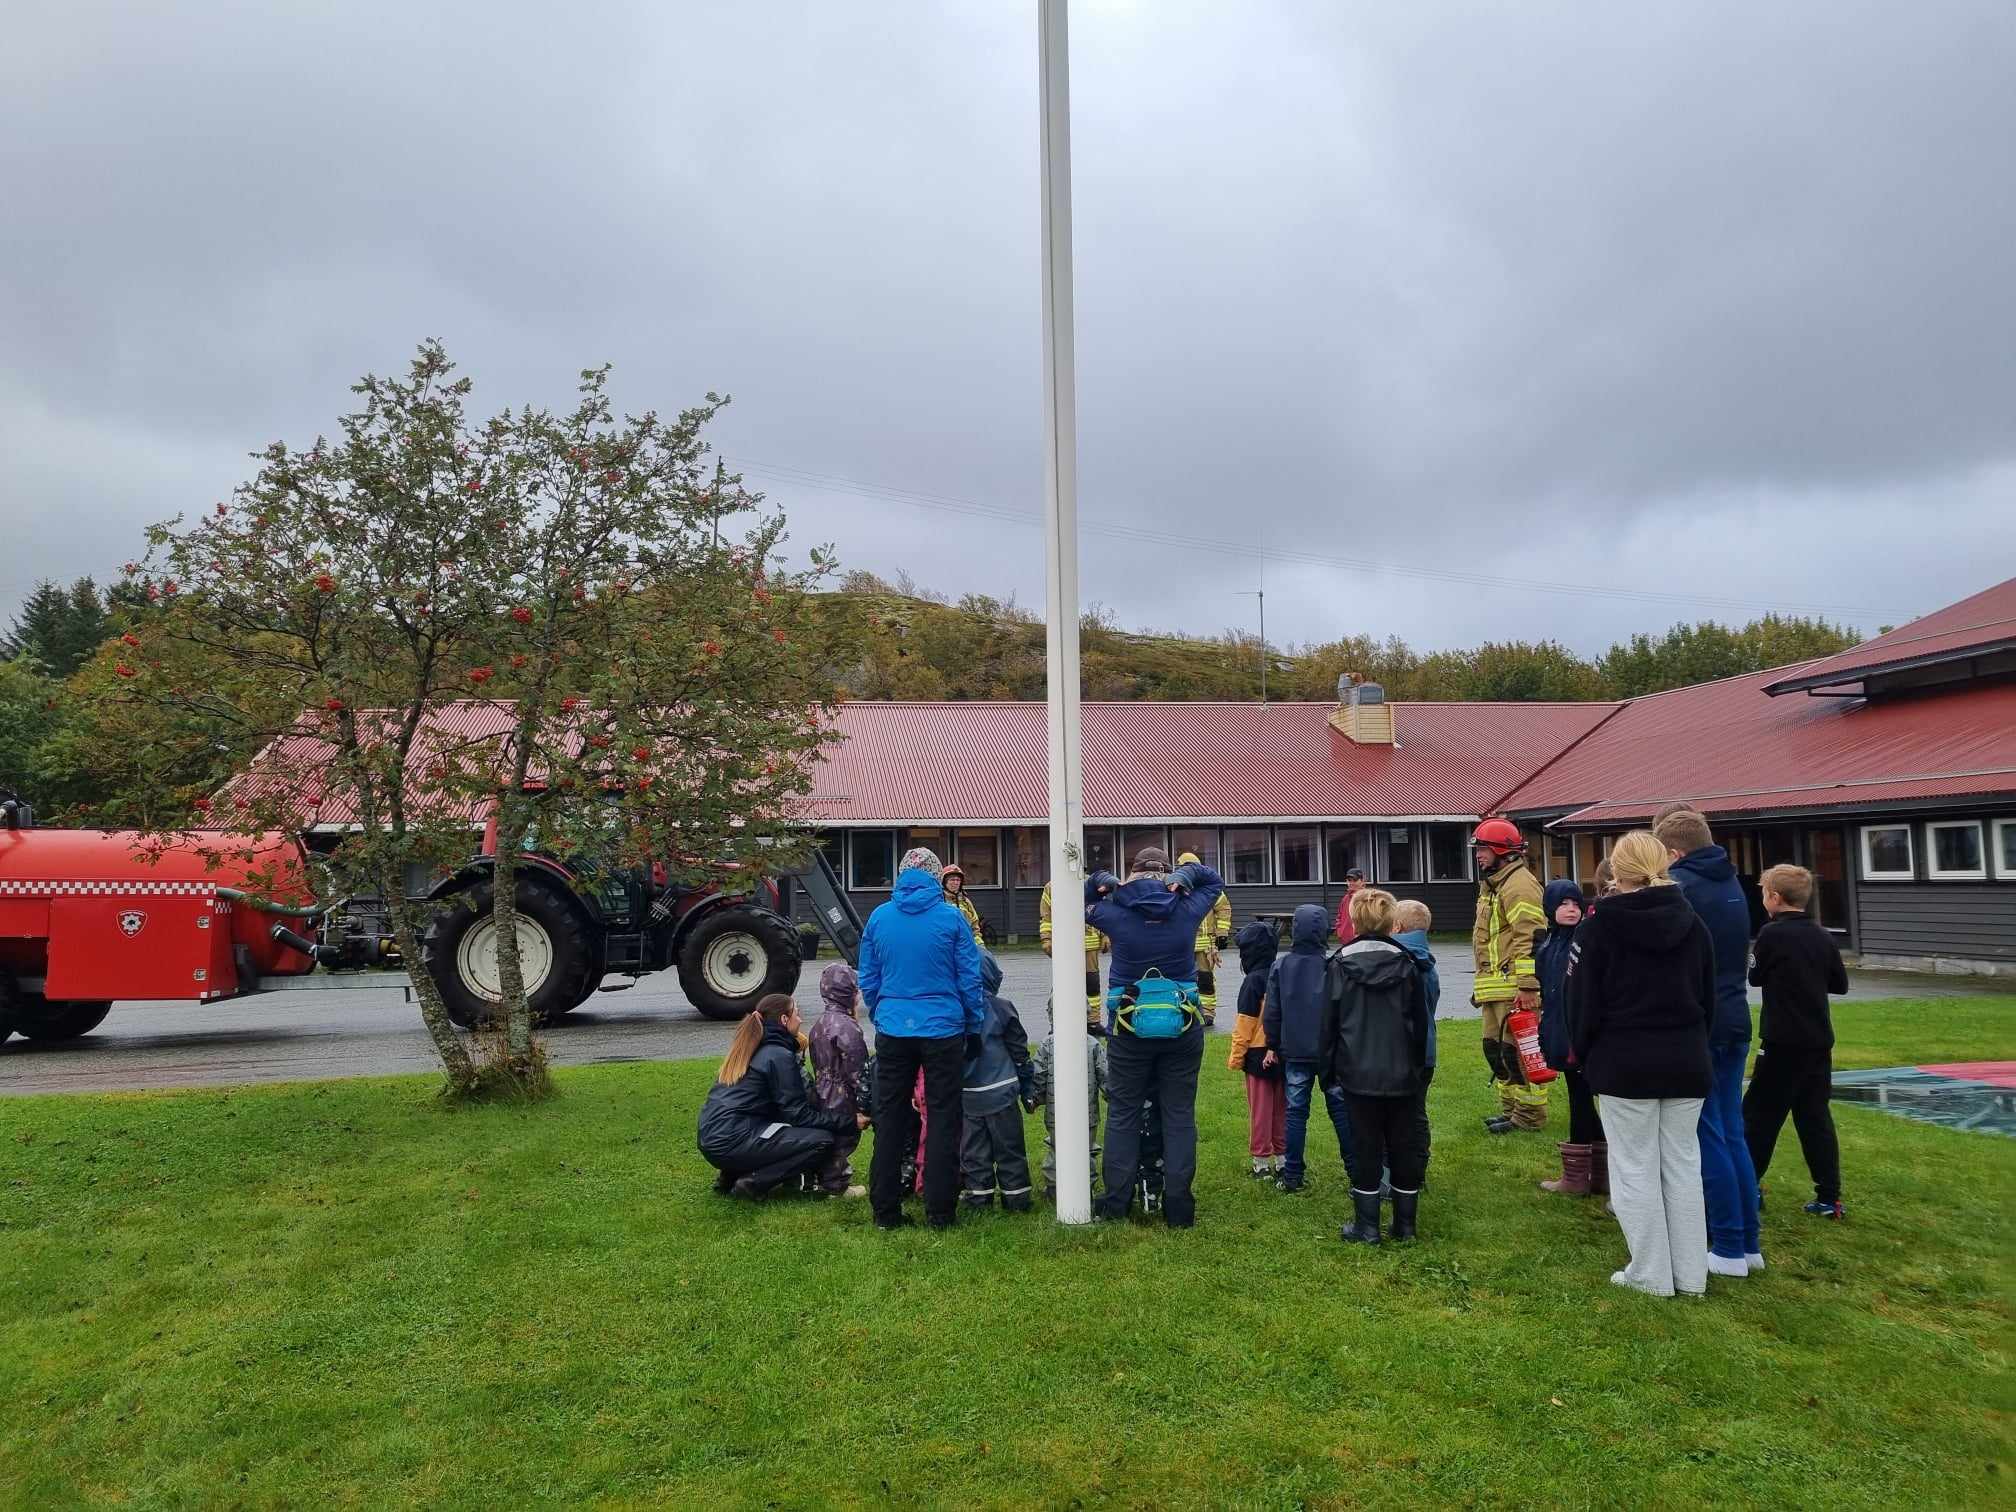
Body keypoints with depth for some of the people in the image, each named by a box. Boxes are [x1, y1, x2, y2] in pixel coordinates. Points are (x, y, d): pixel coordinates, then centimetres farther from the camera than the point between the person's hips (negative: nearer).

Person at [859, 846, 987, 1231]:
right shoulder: (951, 917, -6)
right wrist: (974, 1023, 10)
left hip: (893, 1030, 2)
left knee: (889, 1120, 12)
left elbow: (868, 980, 9)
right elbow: (970, 978, -2)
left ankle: (885, 1210, 16)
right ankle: (940, 1211, 10)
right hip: (943, 1028, -2)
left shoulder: (879, 917, 1)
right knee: (943, 1120, 7)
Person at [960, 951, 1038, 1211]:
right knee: (1009, 1146, 7)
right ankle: (1016, 1196, 11)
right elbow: (1019, 1051, 0)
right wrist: (1029, 1088, 8)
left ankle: (978, 1194, 13)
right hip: (1000, 1092, -1)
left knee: (973, 1147, 11)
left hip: (966, 1096, 2)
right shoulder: (1000, 1007, -7)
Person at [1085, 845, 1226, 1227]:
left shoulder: (1116, 912, -7)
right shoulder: (1186, 909, -4)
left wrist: (1102, 881, -2)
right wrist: (1185, 875, -2)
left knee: (1122, 1112, 12)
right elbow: (1213, 880, 16)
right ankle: (1178, 1206, 10)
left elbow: (1079, 903, 13)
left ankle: (1116, 1200, 16)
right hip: (1183, 1029, 1)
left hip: (1129, 1028, -1)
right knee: (1180, 1115, 8)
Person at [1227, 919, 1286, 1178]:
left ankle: (1261, 1161, 10)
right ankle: (1282, 1157, 19)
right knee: (1282, 1107, 14)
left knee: (1260, 1110, 4)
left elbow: (1245, 1024, -14)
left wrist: (1235, 1057, -6)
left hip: (1258, 1056, -5)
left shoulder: (1253, 981, -15)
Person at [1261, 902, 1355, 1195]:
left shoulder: (1281, 966, -2)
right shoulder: (1332, 965, -9)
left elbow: (1272, 1012, 2)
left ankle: (1293, 1175, 8)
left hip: (1294, 1052, 1)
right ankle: (1355, 1169, 14)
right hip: (1330, 1050, -1)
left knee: (1296, 1111, 7)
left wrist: (1273, 1046, 13)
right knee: (1341, 1108, 9)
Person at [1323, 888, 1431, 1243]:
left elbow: (1329, 1022, -3)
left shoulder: (1341, 964, -6)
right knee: (1405, 1145, 11)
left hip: (1359, 1072, -1)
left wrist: (1328, 1071, 5)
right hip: (1402, 1073, 2)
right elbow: (1421, 1022, 4)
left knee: (1366, 1147, 6)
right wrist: (1418, 1067, 14)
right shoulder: (1407, 963, -1)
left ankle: (1367, 1226, 9)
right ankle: (1405, 1224, 18)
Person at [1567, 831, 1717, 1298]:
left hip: (1625, 1064, -4)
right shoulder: (1691, 924, 4)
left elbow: (1583, 1000, -6)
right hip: (1686, 1063, 5)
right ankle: (1690, 1274, 18)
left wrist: (1582, 1054, 7)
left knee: (1636, 1168, 4)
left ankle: (1652, 1273, 10)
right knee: (1683, 1164, 12)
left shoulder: (1600, 926, -9)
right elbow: (1709, 997, 11)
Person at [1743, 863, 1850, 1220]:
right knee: (1816, 1117, 10)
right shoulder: (1823, 937, 4)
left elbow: (1756, 978, 0)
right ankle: (1829, 1197, 9)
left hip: (1783, 1041, -6)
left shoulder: (1771, 934, -12)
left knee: (1760, 1115, 4)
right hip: (1818, 1041, 6)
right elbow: (1840, 984, 12)